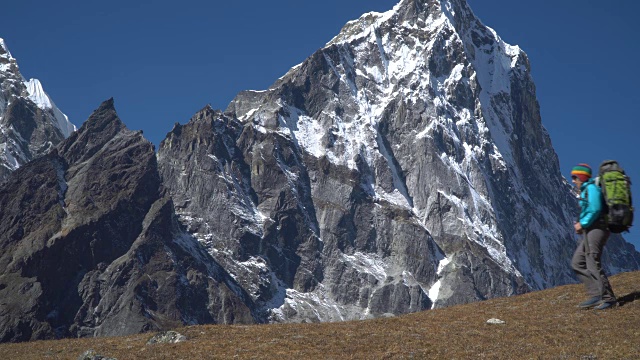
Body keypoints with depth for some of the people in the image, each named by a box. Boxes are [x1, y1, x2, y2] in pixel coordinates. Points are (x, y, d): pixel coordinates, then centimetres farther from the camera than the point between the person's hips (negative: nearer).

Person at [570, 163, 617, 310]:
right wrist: (580, 225, 12)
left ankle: (608, 298, -12)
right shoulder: (585, 191, 23)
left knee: (592, 263, -13)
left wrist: (582, 224, -13)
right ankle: (596, 294, 1)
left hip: (596, 230, -11)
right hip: (590, 232, 11)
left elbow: (595, 210, -21)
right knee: (577, 263, 7)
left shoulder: (591, 188, -8)